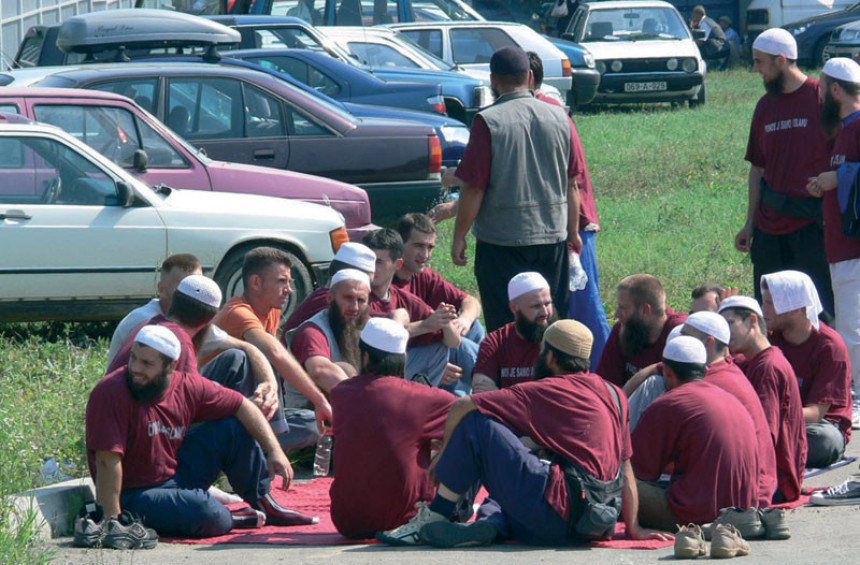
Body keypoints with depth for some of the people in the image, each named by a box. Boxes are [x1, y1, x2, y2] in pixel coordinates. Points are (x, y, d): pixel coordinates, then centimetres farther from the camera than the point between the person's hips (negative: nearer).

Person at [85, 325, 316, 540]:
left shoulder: (186, 386, -6)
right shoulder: (110, 393, -24)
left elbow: (242, 406, 5)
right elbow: (107, 461, -28)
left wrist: (274, 451, -6)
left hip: (176, 477, 7)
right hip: (132, 496, -7)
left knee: (234, 428, 3)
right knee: (203, 512, -32)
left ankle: (264, 505, 17)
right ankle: (229, 520, 2)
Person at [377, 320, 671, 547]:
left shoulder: (543, 392, 2)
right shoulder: (614, 395, 18)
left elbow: (461, 407, 2)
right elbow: (625, 466, 20)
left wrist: (444, 454, 18)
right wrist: (634, 528, 23)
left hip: (559, 510, -7)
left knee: (474, 422, 1)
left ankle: (435, 516, 1)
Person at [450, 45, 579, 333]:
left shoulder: (488, 121, -11)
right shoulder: (559, 117, 3)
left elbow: (473, 189, -11)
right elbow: (572, 184, 9)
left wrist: (459, 237, -2)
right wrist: (573, 232, 20)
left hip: (502, 239, -4)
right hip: (553, 236, 4)